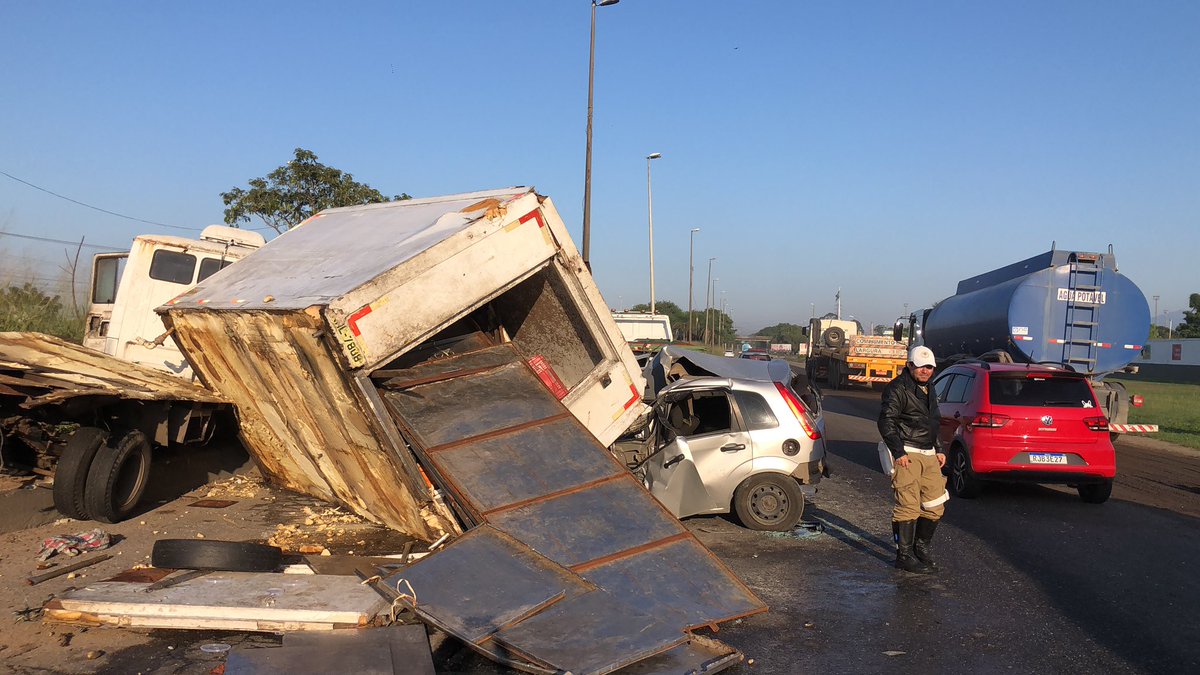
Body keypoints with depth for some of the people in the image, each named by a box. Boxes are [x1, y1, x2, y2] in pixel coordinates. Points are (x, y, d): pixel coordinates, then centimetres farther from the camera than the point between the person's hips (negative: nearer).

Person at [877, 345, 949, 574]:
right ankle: (904, 555, 2)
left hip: (929, 454, 8)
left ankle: (922, 547, 27)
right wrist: (898, 452, -18)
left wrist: (939, 450, 22)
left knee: (935, 505, 9)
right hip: (907, 455, -8)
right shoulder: (897, 388, -8)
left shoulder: (929, 390, 20)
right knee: (908, 506, -8)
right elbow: (886, 421, -14)